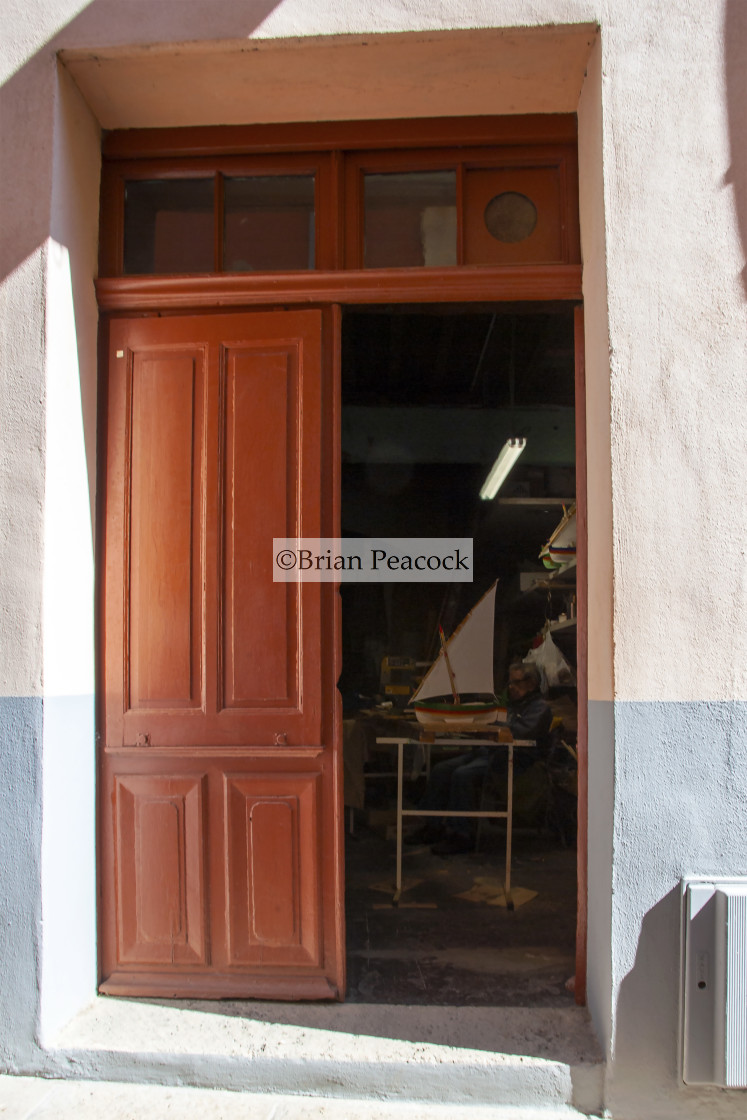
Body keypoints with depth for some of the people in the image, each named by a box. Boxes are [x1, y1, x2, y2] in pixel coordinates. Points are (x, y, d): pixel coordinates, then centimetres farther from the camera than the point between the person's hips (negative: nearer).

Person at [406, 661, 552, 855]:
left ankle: (461, 835, -24)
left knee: (462, 775, -30)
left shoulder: (540, 708, 0)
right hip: (488, 751, 9)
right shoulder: (512, 705, 28)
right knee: (441, 770, -7)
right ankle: (433, 826, -4)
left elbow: (523, 732, -17)